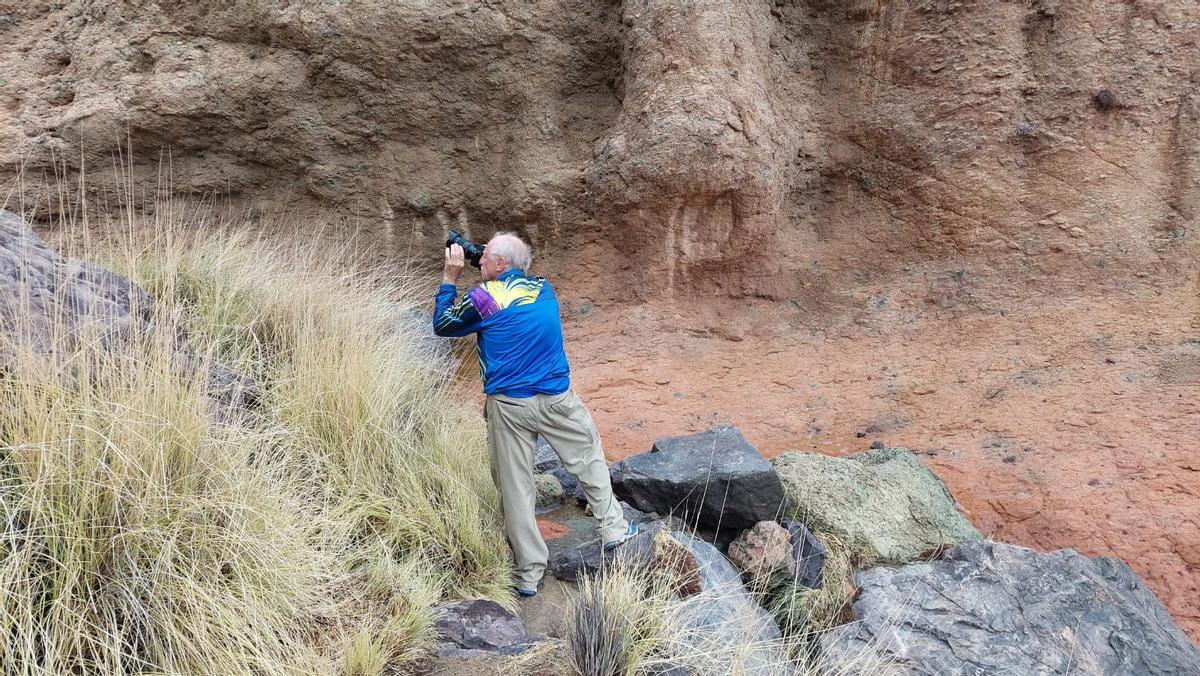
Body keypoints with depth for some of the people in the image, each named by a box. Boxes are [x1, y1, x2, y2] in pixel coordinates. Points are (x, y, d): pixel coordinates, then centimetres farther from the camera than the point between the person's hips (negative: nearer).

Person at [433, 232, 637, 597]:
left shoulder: (481, 297, -9)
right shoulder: (544, 289, 4)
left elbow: (441, 325, 7)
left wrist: (450, 278, 12)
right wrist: (490, 276, 21)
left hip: (509, 407, -2)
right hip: (557, 399, 3)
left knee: (516, 487, 7)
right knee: (589, 458, 23)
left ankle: (529, 574, 15)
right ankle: (612, 529, 31)